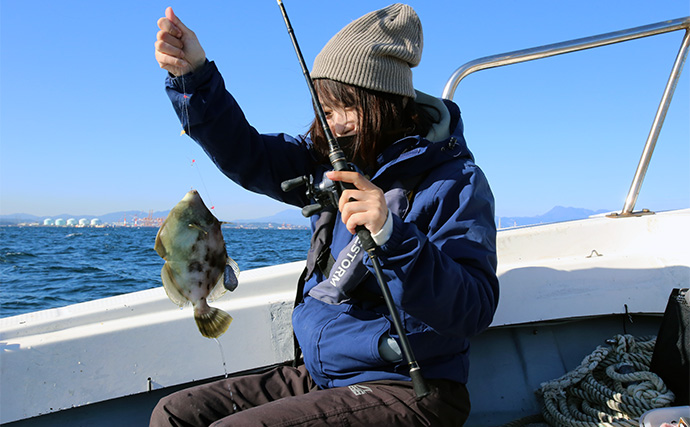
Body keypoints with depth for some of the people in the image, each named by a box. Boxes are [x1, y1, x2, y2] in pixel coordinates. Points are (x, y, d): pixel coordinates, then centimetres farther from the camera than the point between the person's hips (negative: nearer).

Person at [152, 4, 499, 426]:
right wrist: (194, 75, -8)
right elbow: (247, 156, 5)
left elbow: (474, 310, -24)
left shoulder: (456, 182, -14)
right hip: (320, 376, 7)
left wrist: (392, 235, -38)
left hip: (406, 391, -7)